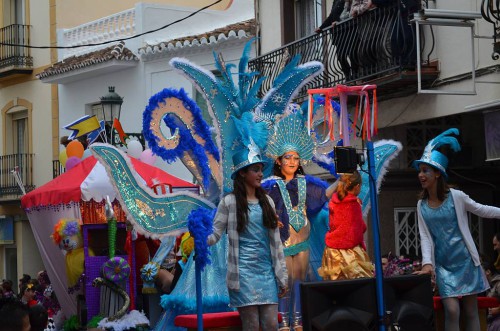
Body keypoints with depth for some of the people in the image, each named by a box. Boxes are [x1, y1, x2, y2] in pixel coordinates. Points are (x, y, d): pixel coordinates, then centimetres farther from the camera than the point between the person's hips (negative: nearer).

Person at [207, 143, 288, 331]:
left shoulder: (267, 201, 11)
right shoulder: (229, 201, -2)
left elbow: (276, 240, 12)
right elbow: (215, 234, -5)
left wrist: (282, 275, 9)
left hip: (267, 271, 4)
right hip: (244, 271, -4)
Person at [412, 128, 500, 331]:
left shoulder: (456, 197, -7)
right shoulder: (421, 205, 2)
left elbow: (483, 210, 5)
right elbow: (425, 237, -2)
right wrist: (427, 263, -13)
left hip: (465, 262, -1)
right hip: (443, 265, 1)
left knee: (470, 311, 3)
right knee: (452, 311, -12)